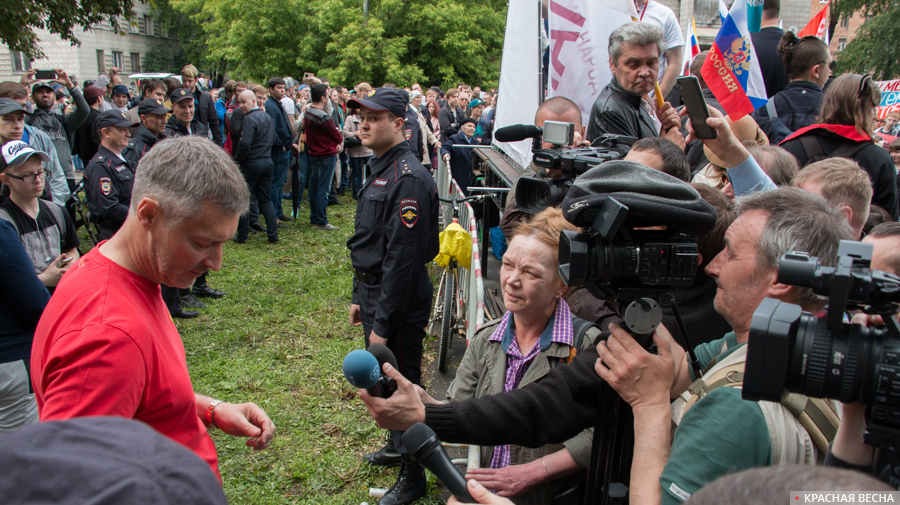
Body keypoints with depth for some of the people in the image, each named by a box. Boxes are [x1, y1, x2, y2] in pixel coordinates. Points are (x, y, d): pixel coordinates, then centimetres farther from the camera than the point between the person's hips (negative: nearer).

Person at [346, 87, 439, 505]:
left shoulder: (408, 178, -22)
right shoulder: (378, 169, 11)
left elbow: (402, 257, -24)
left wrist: (383, 323, -22)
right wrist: (360, 297, 19)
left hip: (399, 301, -10)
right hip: (374, 292, 10)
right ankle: (396, 444, 45)